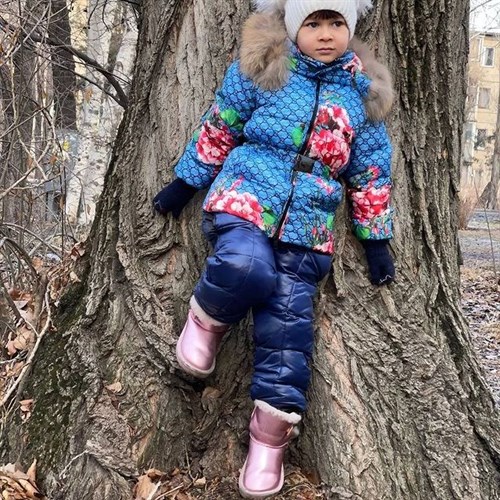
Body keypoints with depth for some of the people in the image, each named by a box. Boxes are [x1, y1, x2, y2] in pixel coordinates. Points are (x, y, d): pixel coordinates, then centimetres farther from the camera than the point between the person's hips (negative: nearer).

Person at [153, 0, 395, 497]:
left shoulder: (362, 91, 10)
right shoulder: (261, 70, 3)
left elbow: (371, 172, 15)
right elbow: (218, 130, 11)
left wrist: (375, 239, 15)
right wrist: (184, 183, 14)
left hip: (307, 226, 2)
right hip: (245, 197, -2)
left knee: (287, 323, -4)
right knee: (247, 268, -35)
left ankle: (270, 438, 11)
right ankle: (207, 319, 0)